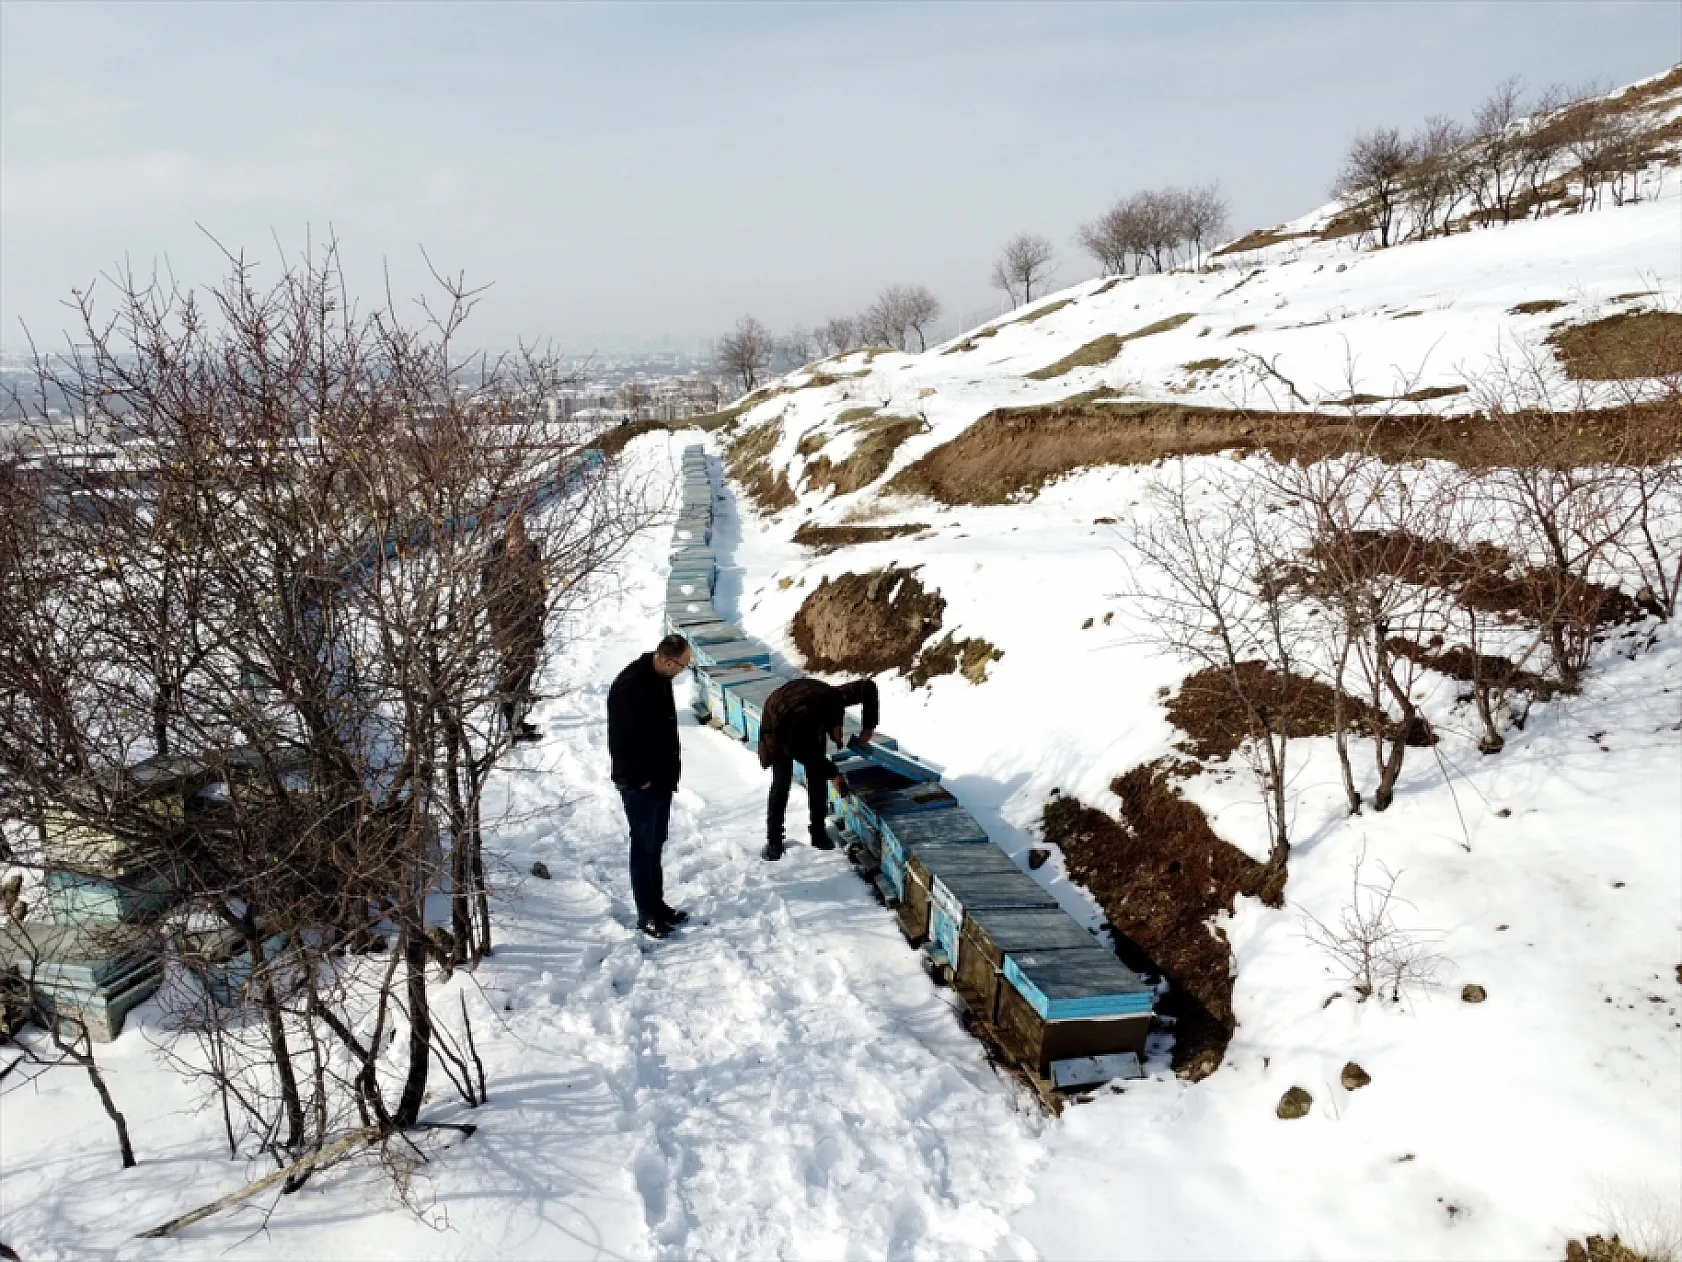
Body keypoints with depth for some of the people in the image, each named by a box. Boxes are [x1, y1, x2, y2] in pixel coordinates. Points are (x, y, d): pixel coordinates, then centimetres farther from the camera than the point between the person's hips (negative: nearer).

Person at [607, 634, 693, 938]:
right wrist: (638, 779, -16)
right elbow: (619, 741, -23)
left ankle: (658, 904, 29)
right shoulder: (630, 687, -26)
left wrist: (671, 769, 12)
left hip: (662, 778, 9)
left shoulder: (661, 677, 2)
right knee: (644, 847, 2)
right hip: (640, 784, -9)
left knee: (656, 843, 18)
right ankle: (647, 915, 12)